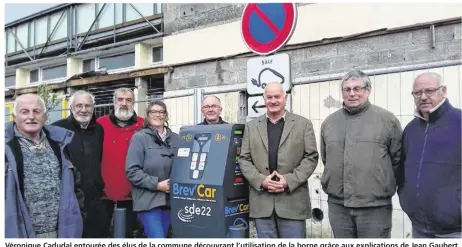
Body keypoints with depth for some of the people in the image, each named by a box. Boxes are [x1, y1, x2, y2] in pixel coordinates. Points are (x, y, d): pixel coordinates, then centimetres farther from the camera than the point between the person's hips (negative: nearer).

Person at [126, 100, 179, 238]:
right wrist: (156, 184, -16)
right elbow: (132, 171, -11)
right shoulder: (140, 138, -5)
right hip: (148, 200, -5)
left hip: (169, 199, 5)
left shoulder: (175, 138, 10)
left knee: (163, 236, 15)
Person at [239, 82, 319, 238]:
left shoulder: (303, 124, 5)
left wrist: (289, 181, -12)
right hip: (262, 201, 2)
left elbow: (311, 157, 0)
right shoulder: (251, 126, 11)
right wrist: (261, 180, -9)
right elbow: (244, 159, 7)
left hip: (293, 201, -1)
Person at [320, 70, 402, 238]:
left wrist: (385, 186, 5)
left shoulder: (387, 119, -3)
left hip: (375, 206, -3)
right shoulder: (329, 122, 9)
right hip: (337, 204, 4)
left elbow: (398, 158, 2)